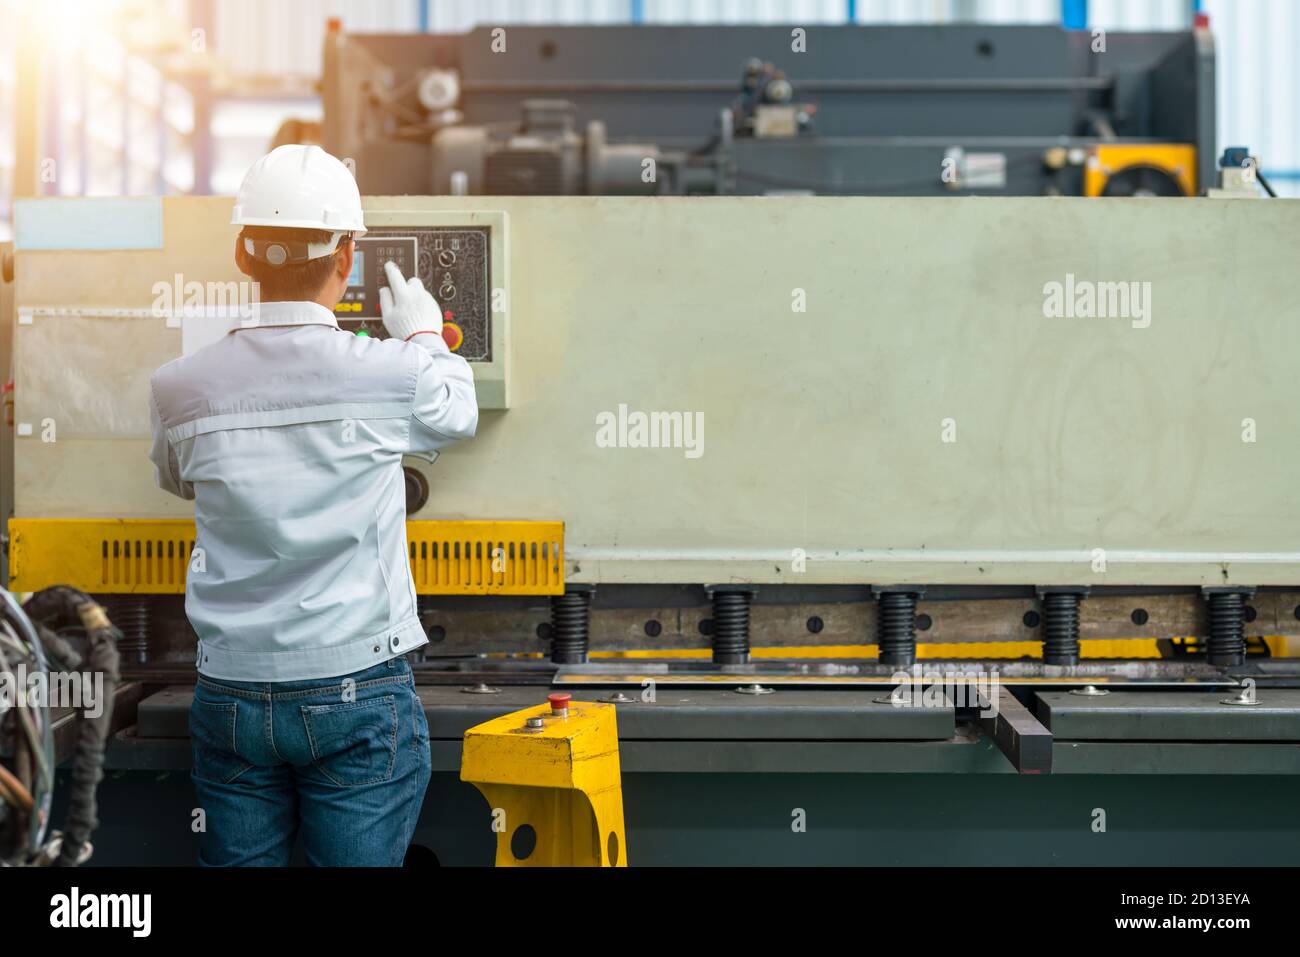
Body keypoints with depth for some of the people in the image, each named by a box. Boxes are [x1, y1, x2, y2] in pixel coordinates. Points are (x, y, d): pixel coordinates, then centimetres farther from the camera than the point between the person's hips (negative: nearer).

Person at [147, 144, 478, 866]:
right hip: (357, 696, -2)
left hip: (230, 695, 3)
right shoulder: (392, 373, -11)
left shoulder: (181, 389, -3)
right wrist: (424, 336, 31)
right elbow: (458, 414, 12)